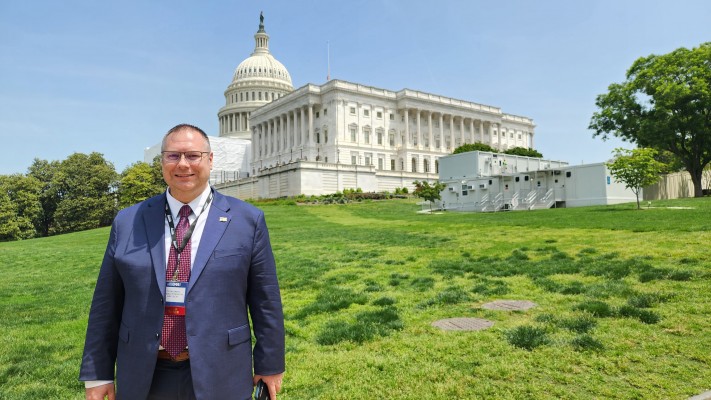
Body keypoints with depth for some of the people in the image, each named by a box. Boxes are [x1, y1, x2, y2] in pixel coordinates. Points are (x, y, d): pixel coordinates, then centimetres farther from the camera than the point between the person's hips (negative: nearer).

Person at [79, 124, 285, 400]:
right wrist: (98, 374, 4)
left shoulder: (247, 220, -4)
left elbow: (265, 300, -2)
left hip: (218, 377, -1)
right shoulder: (127, 222, 2)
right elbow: (106, 303, 5)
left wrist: (270, 365, 1)